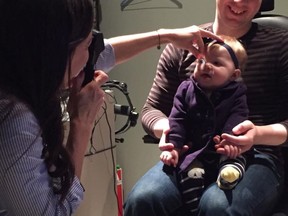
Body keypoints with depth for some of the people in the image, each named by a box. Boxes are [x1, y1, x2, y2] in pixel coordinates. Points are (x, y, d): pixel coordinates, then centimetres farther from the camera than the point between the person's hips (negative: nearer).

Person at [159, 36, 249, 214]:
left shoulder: (236, 93, 4)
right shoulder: (186, 89, 8)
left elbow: (237, 119, -8)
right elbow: (177, 120, 3)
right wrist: (173, 146, -9)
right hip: (195, 149, 0)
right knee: (190, 172, -22)